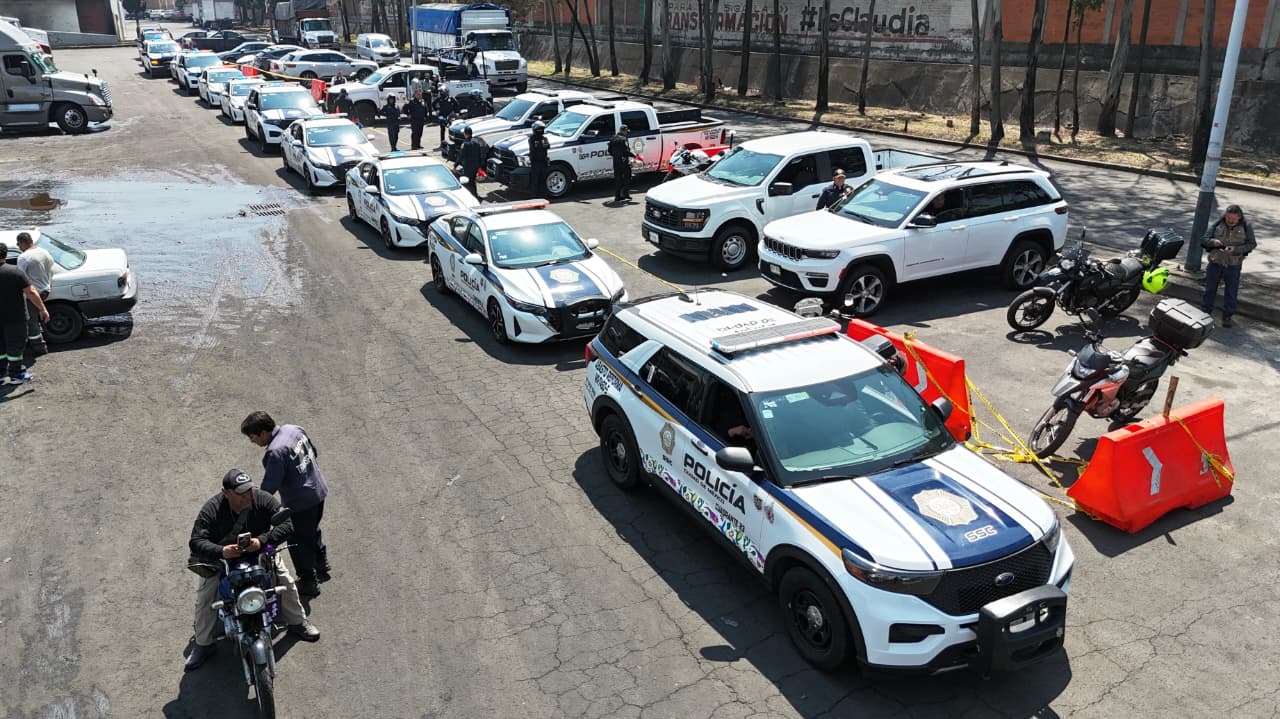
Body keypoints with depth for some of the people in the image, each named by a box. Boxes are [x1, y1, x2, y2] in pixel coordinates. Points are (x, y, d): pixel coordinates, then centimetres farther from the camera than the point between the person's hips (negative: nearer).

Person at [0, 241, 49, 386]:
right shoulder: (15, 271, -15)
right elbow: (31, 292, -19)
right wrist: (43, 309, -13)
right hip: (15, 318, -3)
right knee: (16, 346, 10)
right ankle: (15, 375, 15)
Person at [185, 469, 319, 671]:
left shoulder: (263, 500, -24)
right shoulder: (211, 510, -27)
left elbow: (286, 524, -26)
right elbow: (196, 541, -31)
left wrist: (262, 540, -42)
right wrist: (221, 551, -50)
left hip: (259, 550, 1)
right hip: (221, 556, -1)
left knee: (286, 580, -3)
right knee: (204, 596, -11)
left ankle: (297, 623, 21)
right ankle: (202, 645, 10)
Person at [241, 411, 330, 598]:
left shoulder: (275, 452, -29)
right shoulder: (294, 429, -4)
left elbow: (269, 487, -24)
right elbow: (313, 452, 11)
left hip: (300, 502, -9)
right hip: (319, 490, 9)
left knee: (298, 542, 11)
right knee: (313, 531, 29)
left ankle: (308, 582, 24)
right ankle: (322, 567, 47)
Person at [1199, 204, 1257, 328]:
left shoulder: (1245, 227, -5)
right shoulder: (1218, 225, -3)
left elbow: (1252, 244, -6)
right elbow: (1205, 239, 0)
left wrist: (1236, 249, -21)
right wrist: (1213, 242, -22)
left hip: (1233, 265, -1)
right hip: (1215, 263, 1)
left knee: (1231, 292, 6)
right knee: (1210, 289, 10)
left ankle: (1227, 316, 18)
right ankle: (1205, 312, 22)